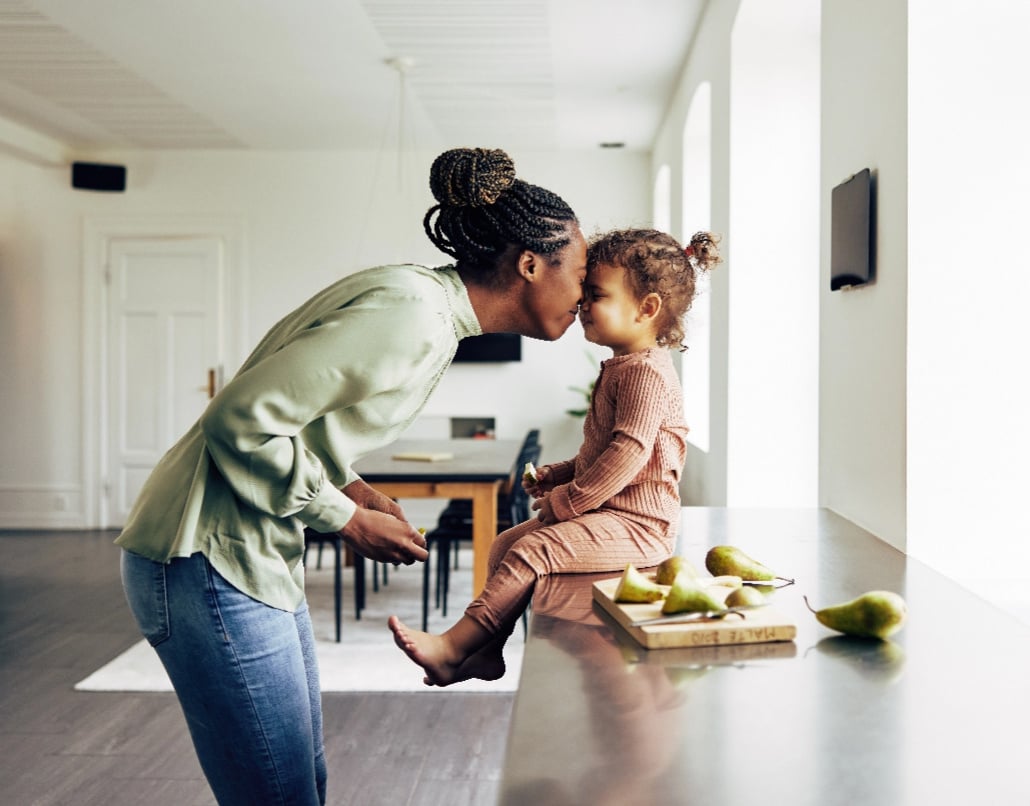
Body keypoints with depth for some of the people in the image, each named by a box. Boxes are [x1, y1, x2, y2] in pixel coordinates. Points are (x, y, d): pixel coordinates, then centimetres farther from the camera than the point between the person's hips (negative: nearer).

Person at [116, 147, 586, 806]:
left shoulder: (433, 311, 10)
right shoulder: (411, 316, -22)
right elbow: (242, 419, -24)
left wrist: (350, 485, 3)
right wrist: (349, 519, -13)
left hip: (261, 559, 10)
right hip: (212, 561, -10)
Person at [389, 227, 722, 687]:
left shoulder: (646, 373, -18)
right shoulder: (620, 368, 16)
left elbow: (627, 455, -26)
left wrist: (568, 501, -21)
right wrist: (561, 474, 10)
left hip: (635, 523, -11)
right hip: (607, 511, 11)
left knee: (530, 552, -22)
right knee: (505, 545, 9)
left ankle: (451, 649, -20)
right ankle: (486, 650, 11)